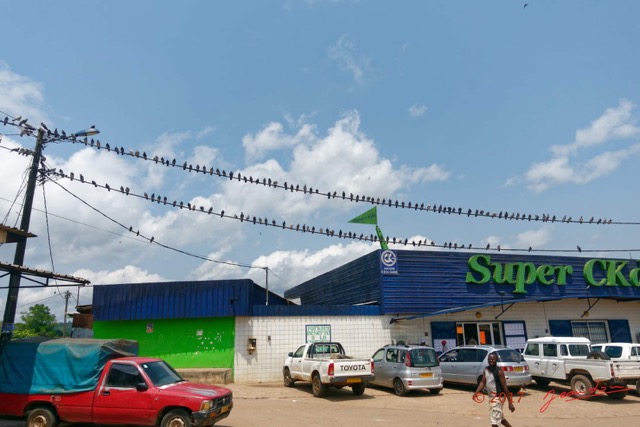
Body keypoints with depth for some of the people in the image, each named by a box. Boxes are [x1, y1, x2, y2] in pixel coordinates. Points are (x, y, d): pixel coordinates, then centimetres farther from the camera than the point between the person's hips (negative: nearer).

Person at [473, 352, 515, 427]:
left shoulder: (499, 371, -18)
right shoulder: (486, 370, 3)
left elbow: (505, 387, -18)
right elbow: (483, 382, 0)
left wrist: (510, 403, -17)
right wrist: (476, 392, -16)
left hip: (498, 397, -8)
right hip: (491, 396, 8)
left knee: (494, 420, -8)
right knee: (499, 417, 27)